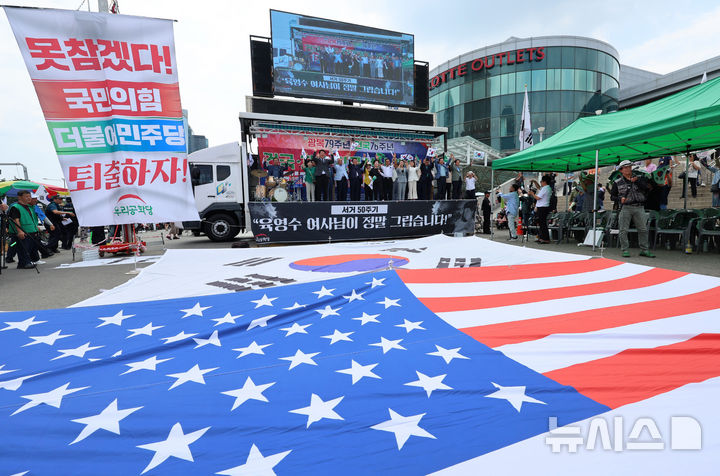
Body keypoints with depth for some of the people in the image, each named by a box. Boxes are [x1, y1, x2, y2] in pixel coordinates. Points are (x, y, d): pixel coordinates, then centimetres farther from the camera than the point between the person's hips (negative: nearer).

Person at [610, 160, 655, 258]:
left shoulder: (639, 178, 10)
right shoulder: (617, 182, 6)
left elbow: (645, 188, -6)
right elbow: (612, 196, 6)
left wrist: (636, 181, -17)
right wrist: (620, 199, -13)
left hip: (639, 207, 2)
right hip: (625, 207, -2)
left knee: (643, 229, 4)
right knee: (623, 230, -4)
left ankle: (644, 250, 13)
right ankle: (625, 250, 4)